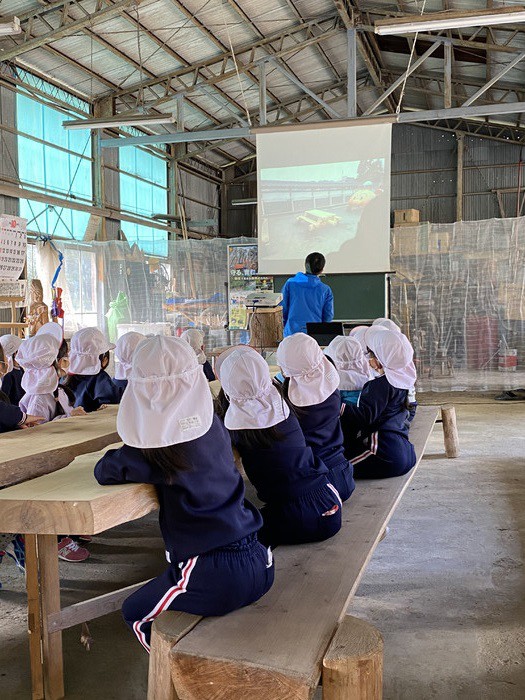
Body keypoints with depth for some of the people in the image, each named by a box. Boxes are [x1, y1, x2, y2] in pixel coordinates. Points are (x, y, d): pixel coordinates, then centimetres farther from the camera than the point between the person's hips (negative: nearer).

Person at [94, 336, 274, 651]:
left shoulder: (155, 449, -15)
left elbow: (104, 471, -2)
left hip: (214, 577, -6)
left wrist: (121, 457, 15)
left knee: (136, 614, 21)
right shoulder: (213, 425, 2)